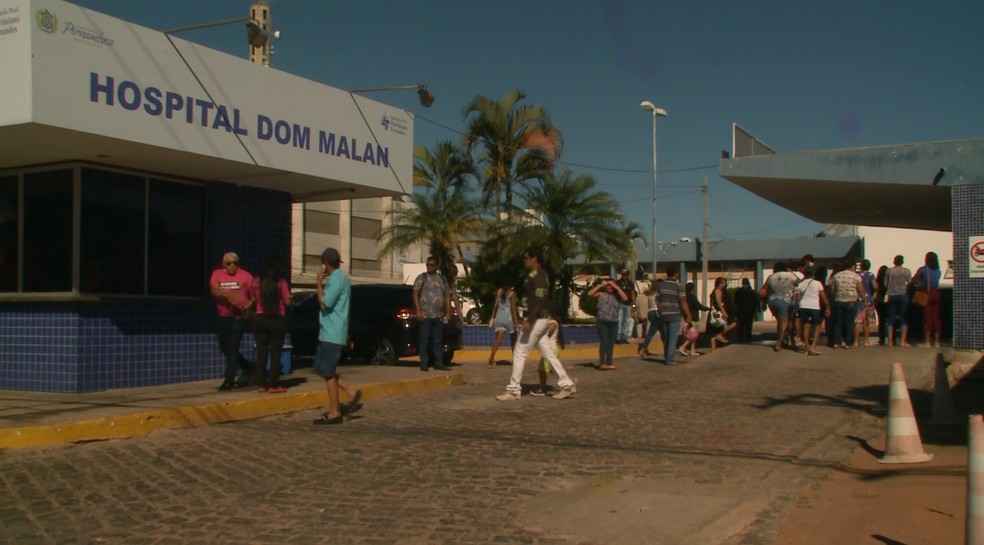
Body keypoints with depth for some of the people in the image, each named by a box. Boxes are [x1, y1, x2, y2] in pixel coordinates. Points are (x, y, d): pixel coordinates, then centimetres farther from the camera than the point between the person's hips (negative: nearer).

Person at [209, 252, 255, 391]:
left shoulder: (245, 276, -1)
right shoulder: (217, 274, 5)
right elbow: (214, 291, -10)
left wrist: (248, 306, -13)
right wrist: (227, 294, -28)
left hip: (238, 317, -4)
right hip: (222, 317, 4)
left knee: (232, 348, -8)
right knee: (224, 347, 12)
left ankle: (229, 380, -3)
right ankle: (247, 368, 31)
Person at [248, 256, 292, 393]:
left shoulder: (256, 281, 3)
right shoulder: (281, 281, -8)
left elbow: (253, 299, 9)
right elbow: (287, 301, -8)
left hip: (259, 319, 4)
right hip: (277, 320, -4)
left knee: (261, 352, 8)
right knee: (275, 353, 2)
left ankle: (262, 384, 11)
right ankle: (273, 385, 3)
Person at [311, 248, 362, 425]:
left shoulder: (337, 280, -17)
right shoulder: (338, 278, 15)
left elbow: (324, 304, -19)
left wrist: (319, 284, -10)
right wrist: (322, 284, 16)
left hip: (332, 333, -10)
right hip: (328, 332, 10)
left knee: (328, 372, -5)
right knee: (321, 369, 15)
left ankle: (334, 413, 1)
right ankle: (351, 392, 15)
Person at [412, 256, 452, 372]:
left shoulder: (442, 279, 15)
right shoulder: (421, 278, 2)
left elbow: (447, 296, 15)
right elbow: (415, 294, -4)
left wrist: (448, 312, 6)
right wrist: (418, 310, -14)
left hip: (439, 315, 4)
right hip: (425, 315, -4)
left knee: (438, 340, 8)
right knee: (424, 340, -4)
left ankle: (438, 362, 13)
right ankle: (424, 363, 0)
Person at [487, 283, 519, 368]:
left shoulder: (499, 291, 7)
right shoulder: (512, 293, -6)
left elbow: (496, 305, 11)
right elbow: (513, 308, -11)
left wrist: (493, 317, 18)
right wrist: (516, 321, -11)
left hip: (499, 317, 4)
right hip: (509, 318, -4)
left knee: (498, 339, -6)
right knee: (513, 338, 15)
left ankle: (491, 358, -25)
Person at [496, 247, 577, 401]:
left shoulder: (537, 276, -16)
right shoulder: (539, 274, 14)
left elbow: (539, 300, -24)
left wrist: (529, 321, -28)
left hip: (536, 319, -10)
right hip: (541, 319, 10)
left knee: (519, 353, -5)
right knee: (548, 353, 12)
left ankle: (513, 390, 0)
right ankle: (566, 384, 14)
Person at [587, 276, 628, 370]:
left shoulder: (616, 295, 7)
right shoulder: (601, 294, 1)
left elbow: (625, 298, -12)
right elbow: (589, 294, -12)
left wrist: (616, 287, -9)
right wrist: (599, 286, -8)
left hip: (614, 322, 4)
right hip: (602, 322, -4)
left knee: (611, 343, 9)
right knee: (604, 342, -8)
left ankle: (609, 363, 17)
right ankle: (602, 363, -4)